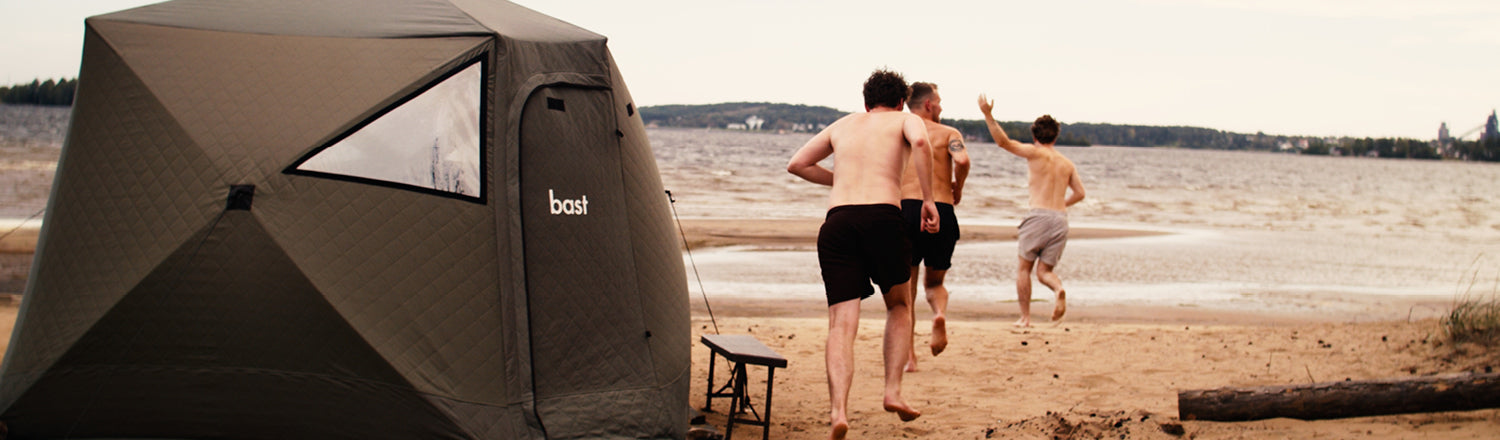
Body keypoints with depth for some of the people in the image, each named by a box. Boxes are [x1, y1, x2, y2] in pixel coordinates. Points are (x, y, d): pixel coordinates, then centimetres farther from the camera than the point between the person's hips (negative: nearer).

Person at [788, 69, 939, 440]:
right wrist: (928, 199, -5)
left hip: (837, 220, 2)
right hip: (882, 216, -2)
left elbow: (797, 164, 27)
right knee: (899, 305, 22)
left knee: (841, 324, -2)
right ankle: (893, 391, 9)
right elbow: (920, 142, -7)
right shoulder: (905, 119, 17)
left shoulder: (843, 124, 27)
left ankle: (838, 410, -19)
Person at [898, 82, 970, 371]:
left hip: (905, 208, 1)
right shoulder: (948, 133, 8)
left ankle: (909, 357, 0)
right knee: (935, 282, 20)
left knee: (906, 289, 10)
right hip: (942, 212, 0)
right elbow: (962, 160, -13)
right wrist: (957, 189, 4)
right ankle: (940, 314, -14)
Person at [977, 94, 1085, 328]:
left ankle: (1025, 317, 8)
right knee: (1044, 271, 10)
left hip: (1039, 215, -4)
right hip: (1061, 219, 4)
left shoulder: (1035, 153, 0)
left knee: (1024, 268, 10)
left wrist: (988, 115, -10)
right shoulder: (1067, 163, 16)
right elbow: (1079, 193, 16)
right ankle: (1059, 288, -23)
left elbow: (1004, 141, -9)